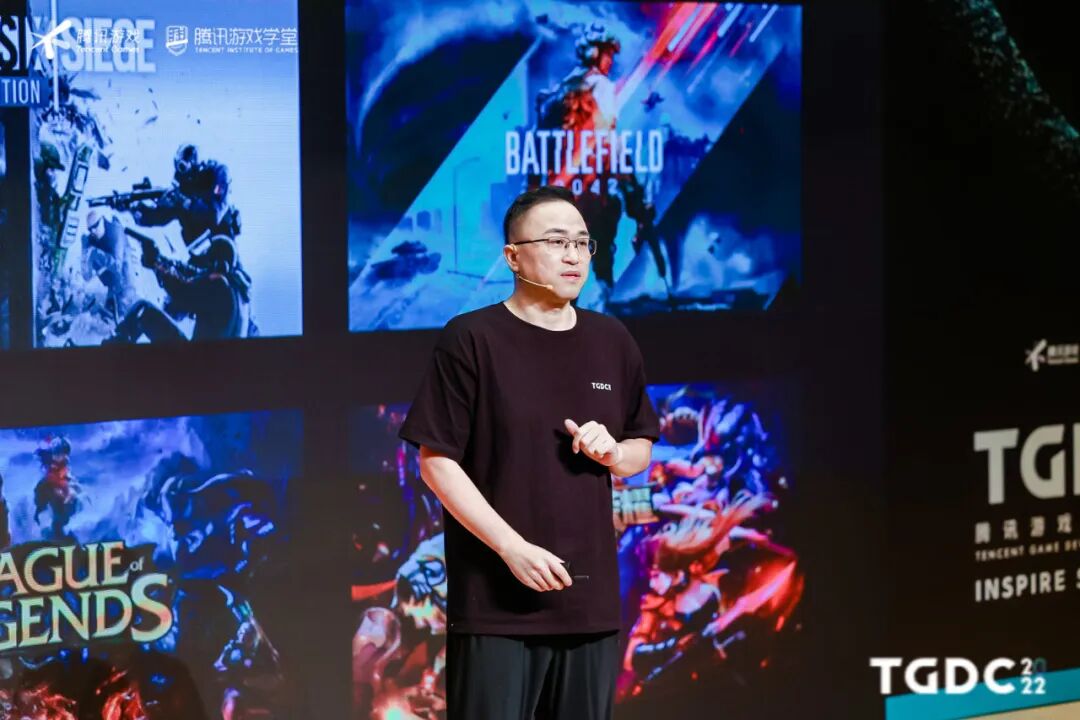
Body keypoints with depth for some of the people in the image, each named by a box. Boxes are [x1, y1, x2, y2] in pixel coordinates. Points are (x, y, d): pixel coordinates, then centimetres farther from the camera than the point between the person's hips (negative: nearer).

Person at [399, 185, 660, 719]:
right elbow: (436, 461, -7)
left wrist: (611, 452, -4)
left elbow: (642, 450, 21)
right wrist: (512, 547, -15)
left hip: (589, 595, 5)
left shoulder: (613, 343, 11)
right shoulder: (471, 339, -5)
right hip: (496, 598, -5)